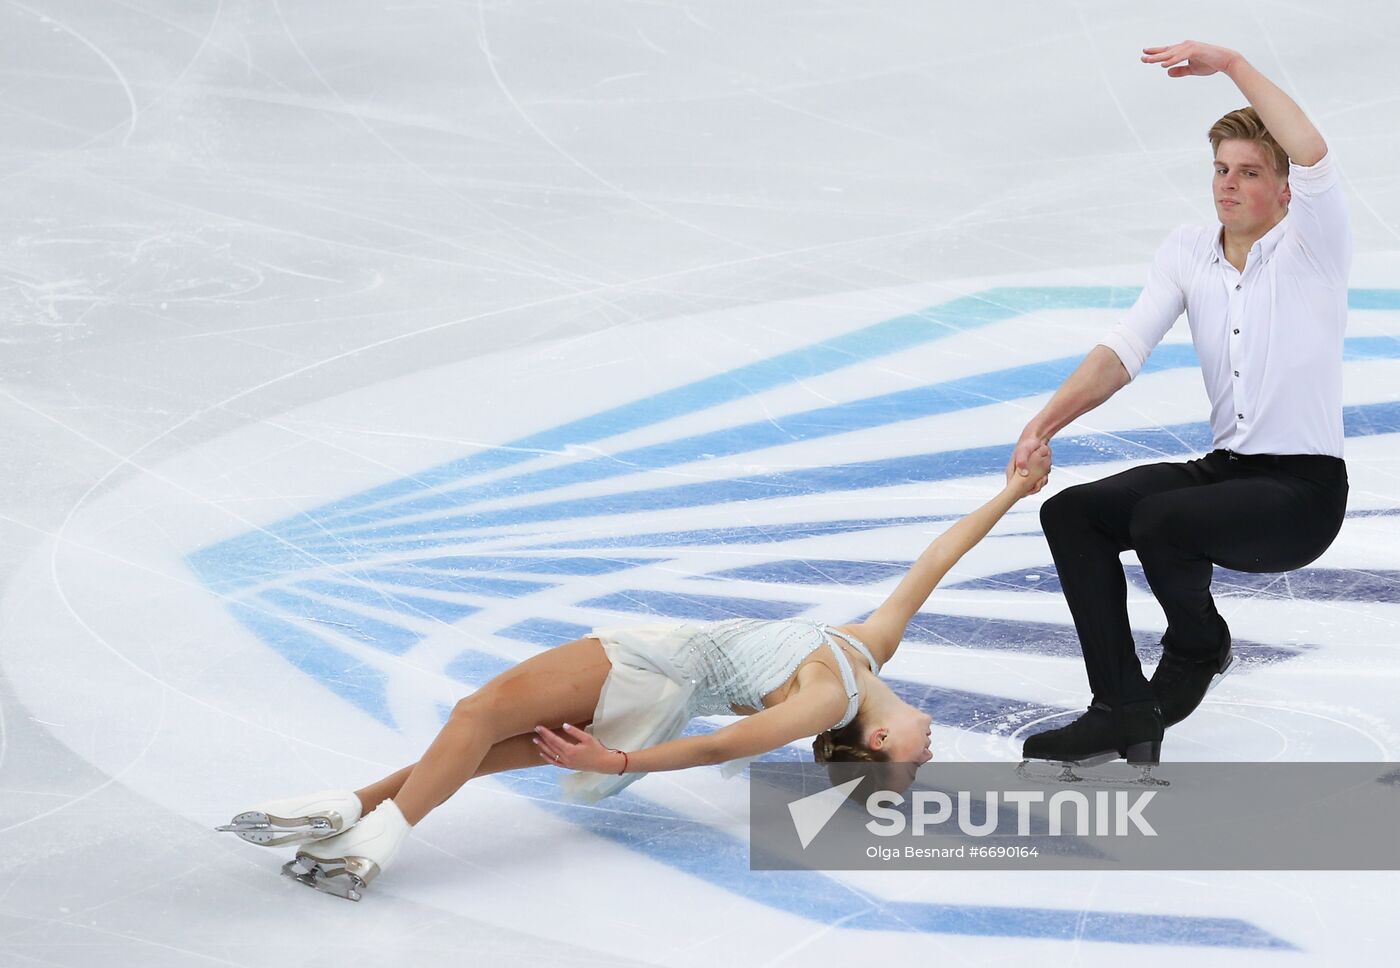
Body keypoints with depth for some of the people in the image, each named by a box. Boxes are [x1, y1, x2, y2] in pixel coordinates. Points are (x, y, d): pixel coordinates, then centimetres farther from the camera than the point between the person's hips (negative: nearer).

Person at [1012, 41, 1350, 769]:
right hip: (1224, 468, 7)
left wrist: (1230, 63, -33)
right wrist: (1046, 422, -21)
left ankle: (1199, 646, 2)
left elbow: (1314, 159, -30)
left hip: (1304, 490, -6)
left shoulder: (1310, 250, -9)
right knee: (1070, 512, -10)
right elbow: (1124, 350, -6)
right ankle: (1123, 710, -13)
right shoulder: (1187, 252, 6)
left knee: (1159, 519, -31)